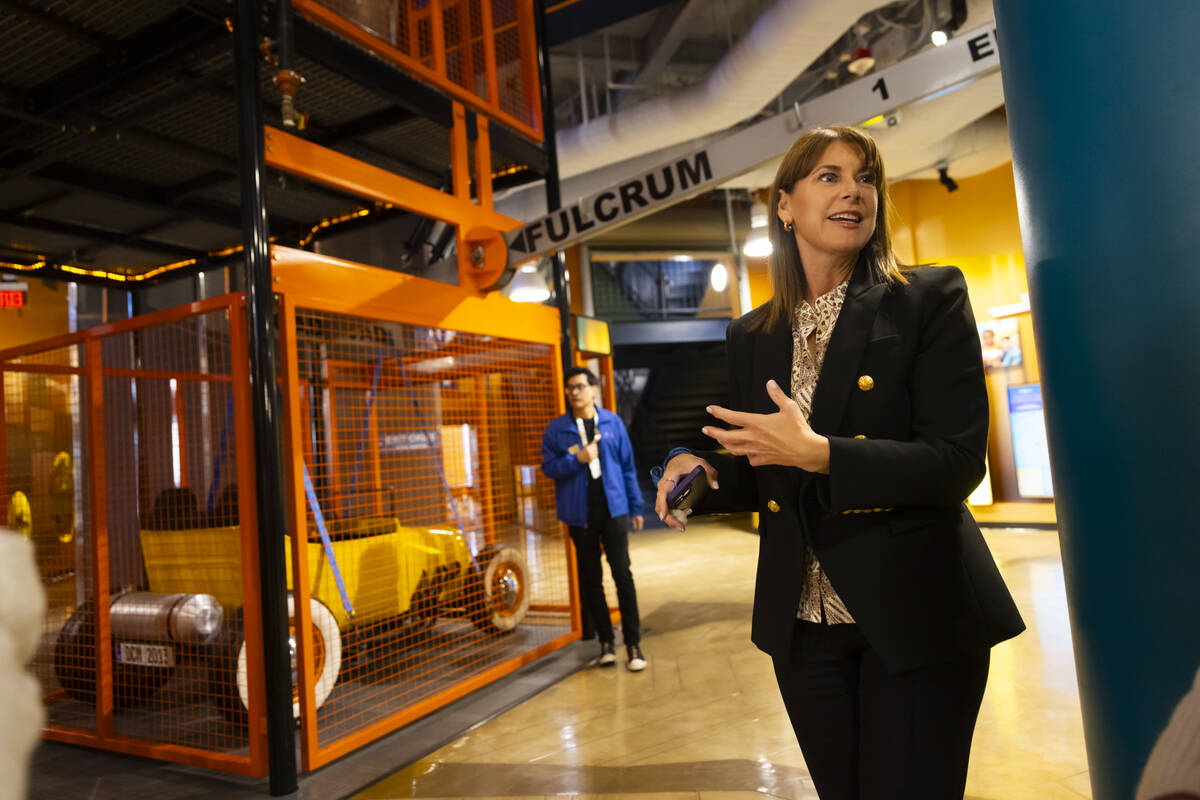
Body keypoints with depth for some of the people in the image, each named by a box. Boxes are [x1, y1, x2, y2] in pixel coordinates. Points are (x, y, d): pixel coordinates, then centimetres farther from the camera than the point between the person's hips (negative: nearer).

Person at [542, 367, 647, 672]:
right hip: (580, 514, 1)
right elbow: (548, 467, -1)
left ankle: (633, 644, 5)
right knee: (590, 579, 8)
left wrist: (635, 507, 6)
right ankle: (605, 640, 21)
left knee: (622, 574, -3)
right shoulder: (556, 428, 2)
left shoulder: (613, 423, 5)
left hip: (613, 509, 0)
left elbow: (628, 466, 7)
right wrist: (578, 459, -17)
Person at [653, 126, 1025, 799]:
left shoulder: (930, 299, -6)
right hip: (803, 624, 4)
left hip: (914, 618, -3)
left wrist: (817, 452, -24)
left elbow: (958, 463, -14)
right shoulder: (752, 336, 6)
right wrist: (699, 471, -7)